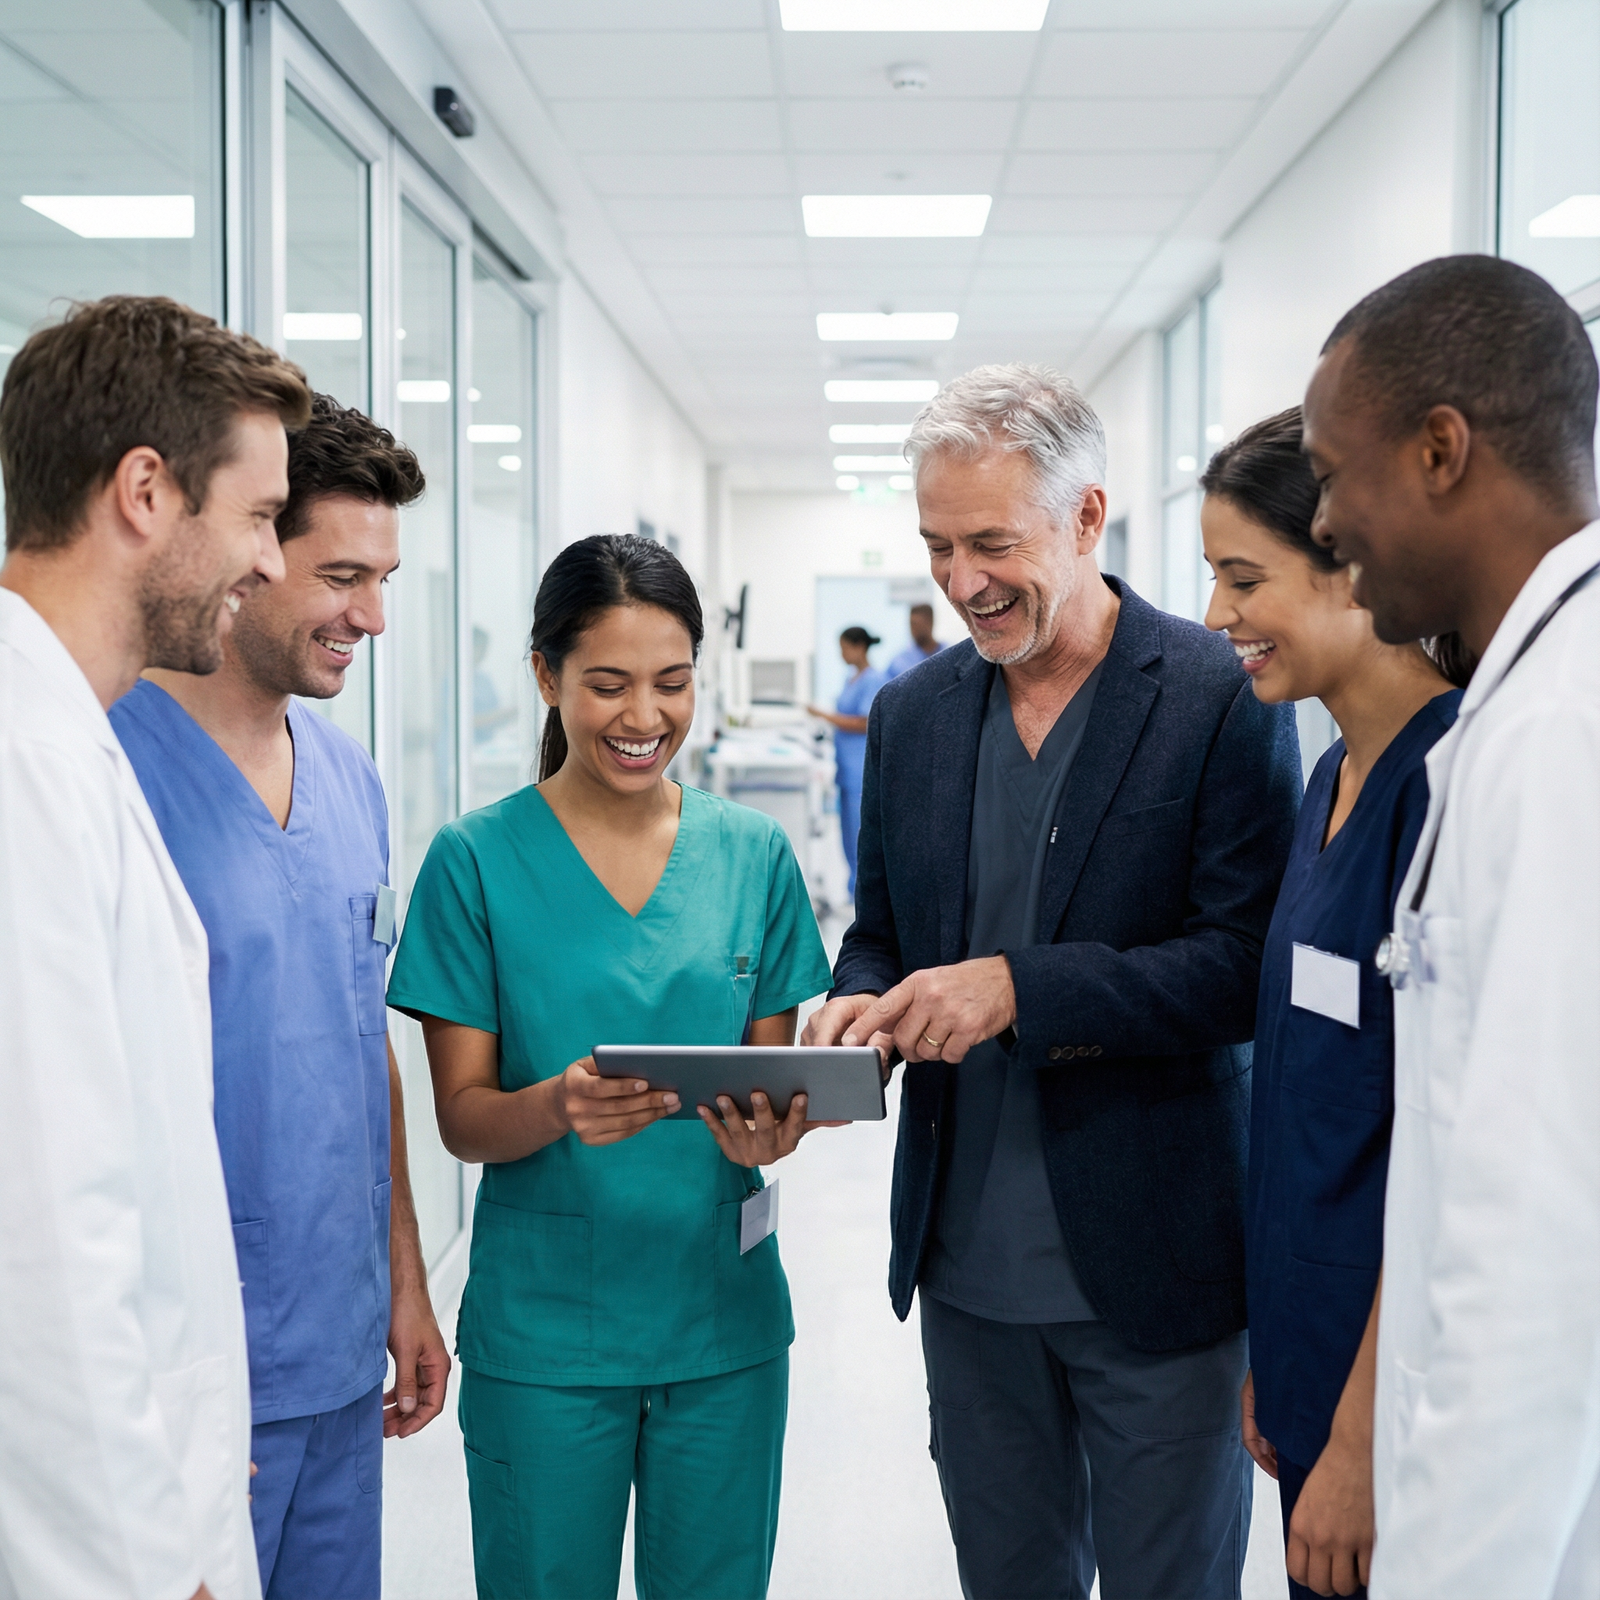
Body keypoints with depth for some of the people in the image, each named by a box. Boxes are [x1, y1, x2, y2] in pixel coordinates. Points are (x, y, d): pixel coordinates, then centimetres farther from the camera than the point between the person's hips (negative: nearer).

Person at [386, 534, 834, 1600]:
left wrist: (767, 1130, -16)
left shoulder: (753, 853, 2)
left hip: (725, 1318, 3)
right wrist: (562, 1104, -27)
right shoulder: (477, 860, -7)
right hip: (542, 1332, -2)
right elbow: (463, 1117, -6)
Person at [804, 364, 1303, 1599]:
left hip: (1155, 1268, -5)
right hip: (971, 1267, 5)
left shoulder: (1224, 697, -11)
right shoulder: (911, 713, 6)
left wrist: (1021, 985, -25)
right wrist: (857, 1006, -9)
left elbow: (1249, 962, -16)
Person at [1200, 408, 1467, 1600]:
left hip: (1406, 1376, -8)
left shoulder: (1456, 776, -19)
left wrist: (1361, 1441, -17)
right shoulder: (1337, 776, 8)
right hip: (1312, 1350, 8)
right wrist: (1274, 1356, 14)